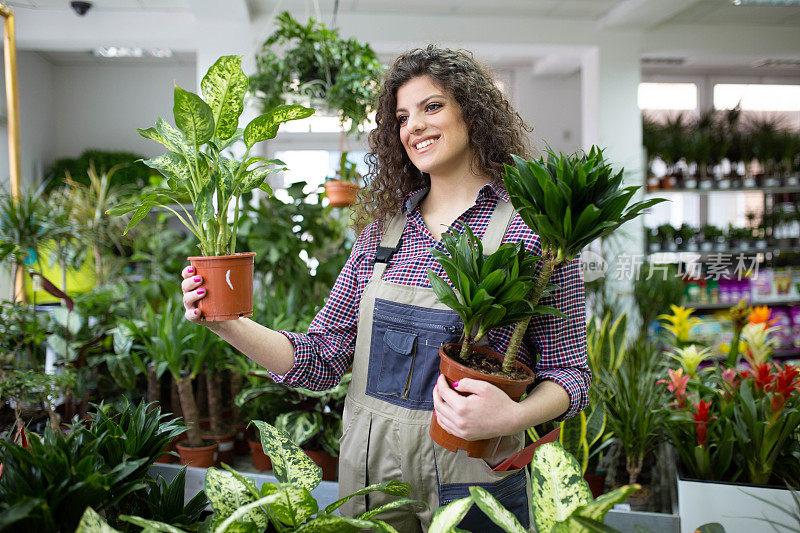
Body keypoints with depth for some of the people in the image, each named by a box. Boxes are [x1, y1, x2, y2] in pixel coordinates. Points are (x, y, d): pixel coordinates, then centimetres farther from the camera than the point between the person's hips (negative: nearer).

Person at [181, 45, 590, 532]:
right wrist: (228, 324, -11)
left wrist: (512, 417, -26)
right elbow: (321, 359, 2)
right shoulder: (382, 231, 3)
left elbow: (569, 373, -7)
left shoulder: (529, 228, -9)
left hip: (472, 486, -4)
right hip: (369, 477, 4)